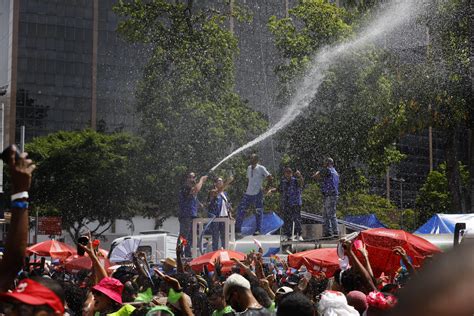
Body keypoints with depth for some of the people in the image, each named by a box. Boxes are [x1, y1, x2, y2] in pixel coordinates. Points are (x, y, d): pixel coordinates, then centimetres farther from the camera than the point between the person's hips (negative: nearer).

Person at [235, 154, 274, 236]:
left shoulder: (261, 169, -8)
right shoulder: (249, 168, 12)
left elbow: (270, 178, -8)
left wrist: (267, 188, -10)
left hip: (257, 194, -6)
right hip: (248, 193, 6)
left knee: (258, 212, -1)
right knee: (240, 209, 1)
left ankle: (258, 230, 6)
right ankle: (237, 228, 6)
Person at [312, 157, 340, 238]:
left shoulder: (327, 170, -7)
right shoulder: (335, 172, 22)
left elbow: (315, 176, -6)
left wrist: (317, 173, 15)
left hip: (330, 196, -10)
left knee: (331, 215, -11)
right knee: (325, 215, 13)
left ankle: (335, 232, -13)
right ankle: (327, 232, 14)